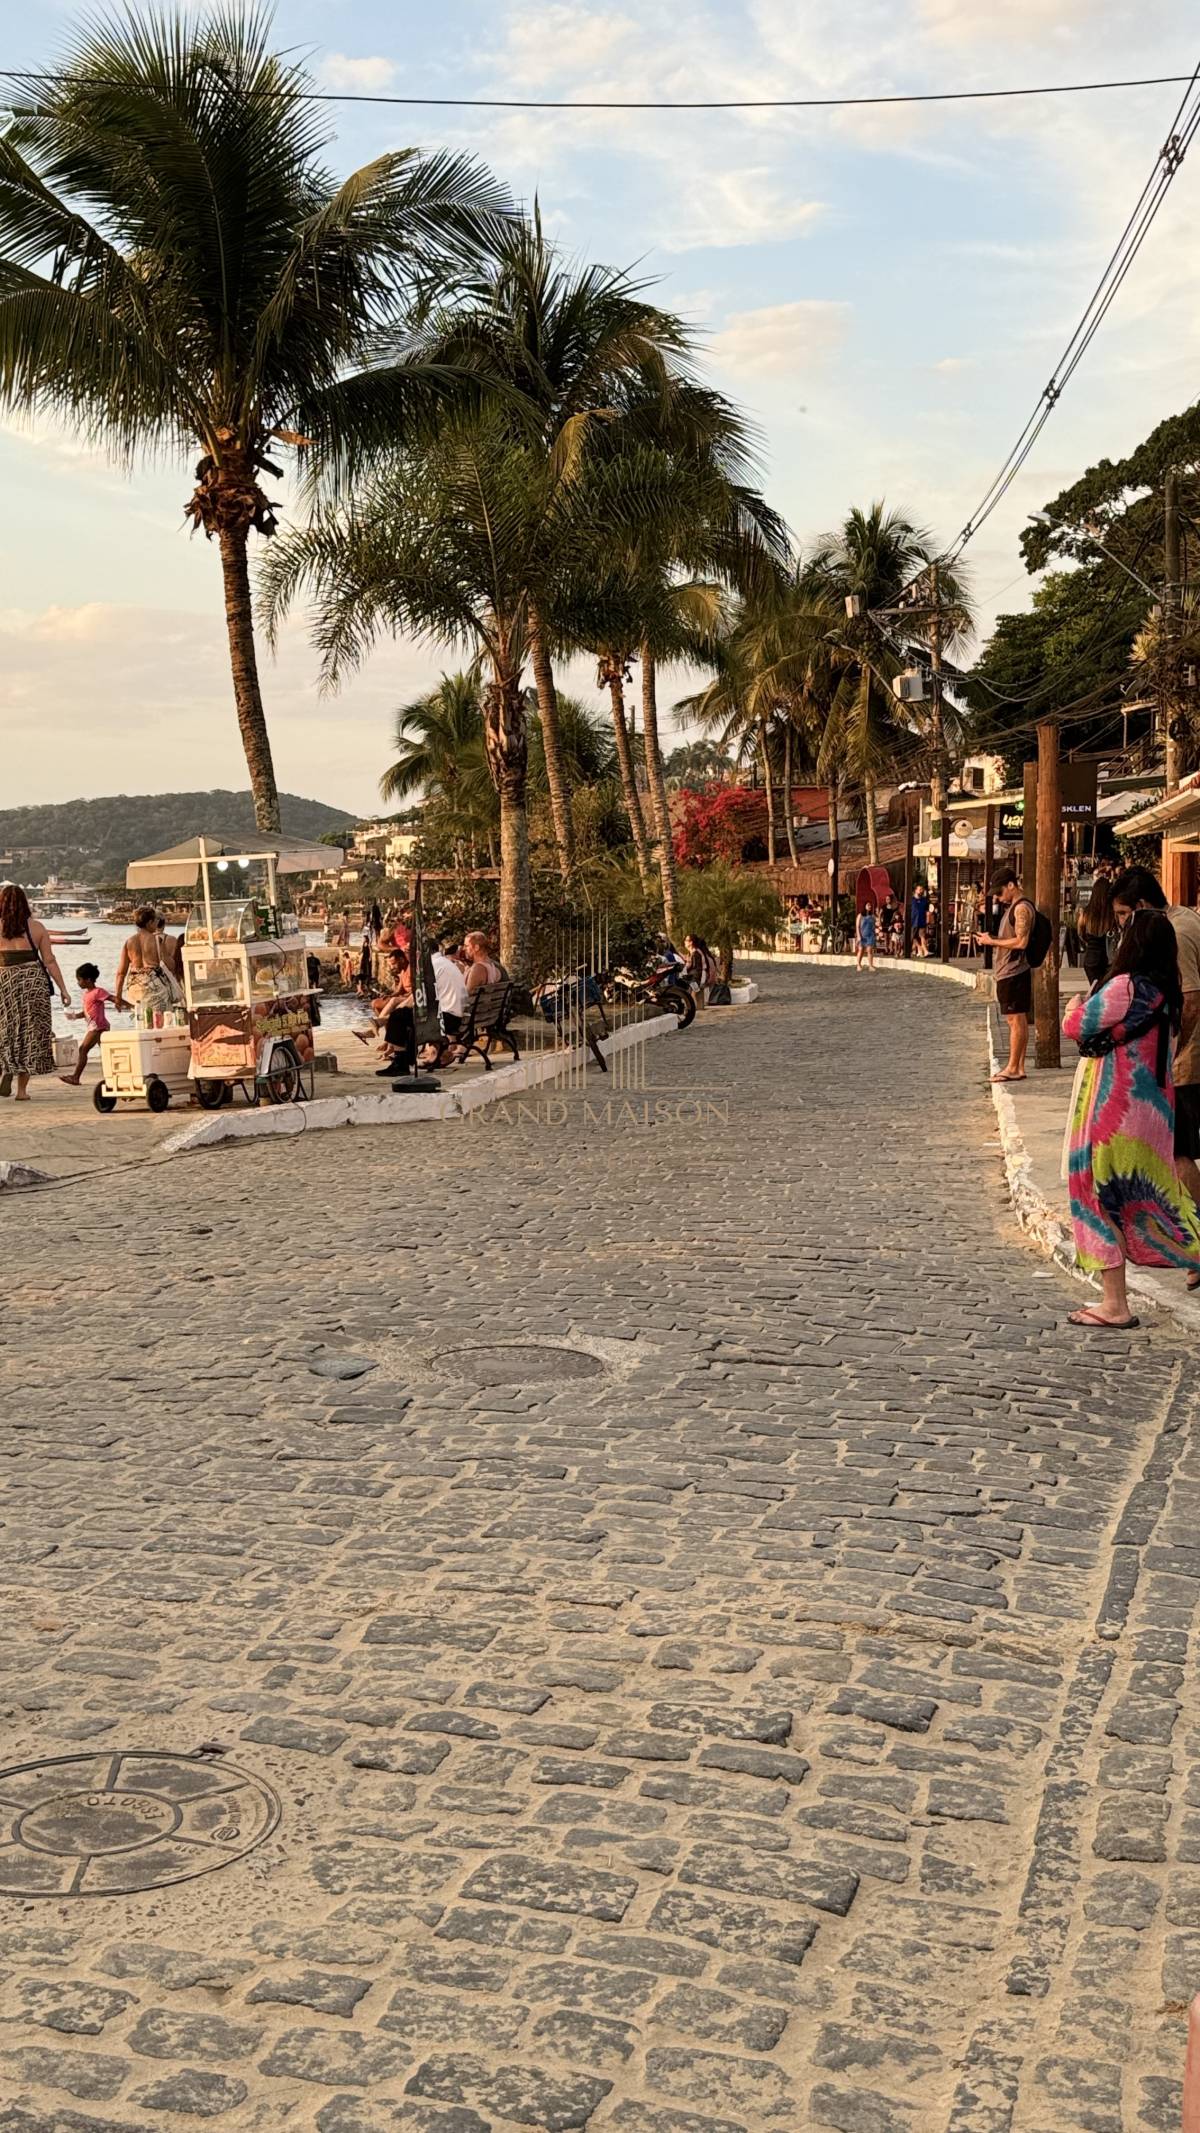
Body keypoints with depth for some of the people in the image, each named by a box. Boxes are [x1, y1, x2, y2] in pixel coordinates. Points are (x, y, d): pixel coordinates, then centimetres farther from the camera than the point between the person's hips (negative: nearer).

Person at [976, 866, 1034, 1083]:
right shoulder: (1013, 906, 18)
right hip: (1010, 970, 10)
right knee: (1019, 1020, 11)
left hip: (1014, 973, -10)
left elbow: (1021, 941, -21)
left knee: (1016, 1020, -6)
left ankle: (1013, 1068, -4)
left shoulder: (1022, 907, -14)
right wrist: (991, 939, 10)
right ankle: (1019, 1067, 14)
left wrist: (992, 941, -15)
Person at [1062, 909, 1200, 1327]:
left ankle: (1114, 1305, 6)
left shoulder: (1125, 987, -19)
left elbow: (1074, 1027, -14)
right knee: (1151, 1193, 18)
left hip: (1113, 1112, -7)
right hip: (1152, 1113, 8)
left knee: (1100, 1196, 2)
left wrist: (1075, 1005, 7)